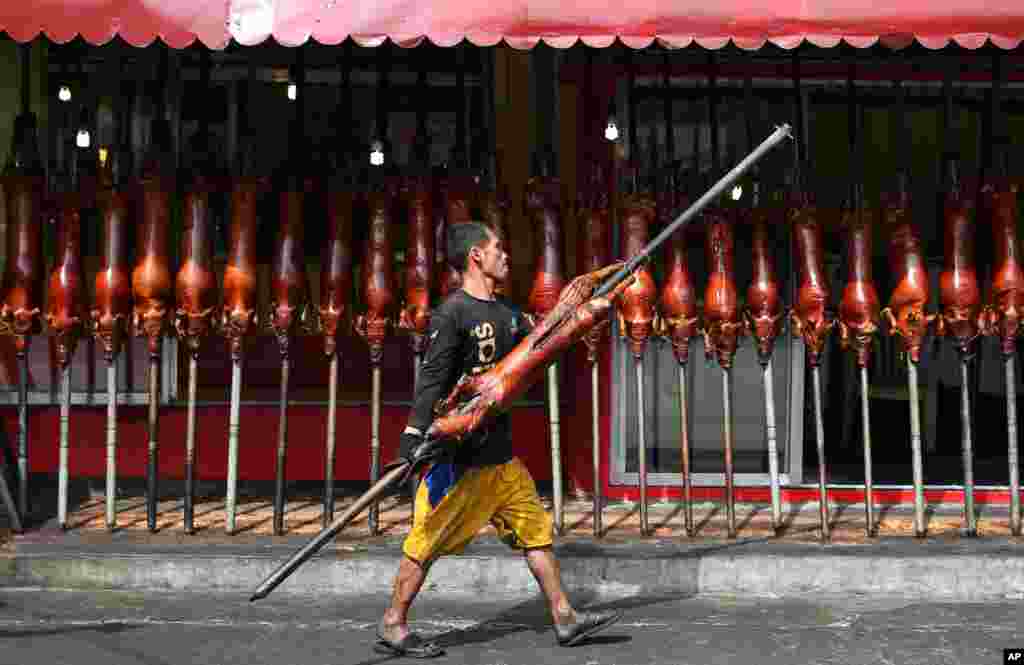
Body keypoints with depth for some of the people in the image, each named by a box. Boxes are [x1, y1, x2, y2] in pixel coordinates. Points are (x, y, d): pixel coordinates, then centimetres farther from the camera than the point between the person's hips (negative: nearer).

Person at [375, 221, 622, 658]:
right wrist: (414, 434, -28)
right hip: (458, 455, -8)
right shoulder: (452, 314, -13)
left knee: (536, 529, 10)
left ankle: (565, 619, 19)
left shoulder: (506, 313, 13)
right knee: (428, 542, -1)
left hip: (500, 455, 9)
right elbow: (431, 379, -19)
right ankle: (392, 629, 10)